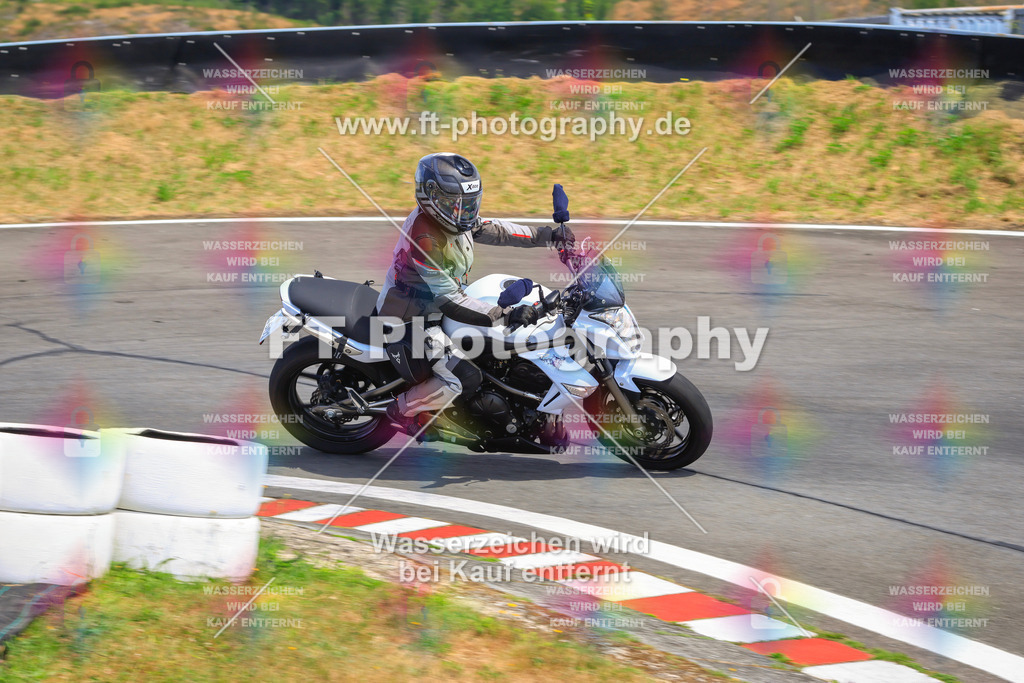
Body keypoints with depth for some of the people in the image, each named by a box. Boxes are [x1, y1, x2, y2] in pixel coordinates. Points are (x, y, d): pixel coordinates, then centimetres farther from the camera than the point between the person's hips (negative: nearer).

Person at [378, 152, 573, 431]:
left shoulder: (451, 218, -4)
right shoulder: (423, 238, -33)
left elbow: (492, 230, 11)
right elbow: (447, 299, -33)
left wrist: (547, 236, 7)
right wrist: (506, 316, -38)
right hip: (412, 317, -10)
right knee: (461, 377, -23)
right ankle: (401, 411, 2)